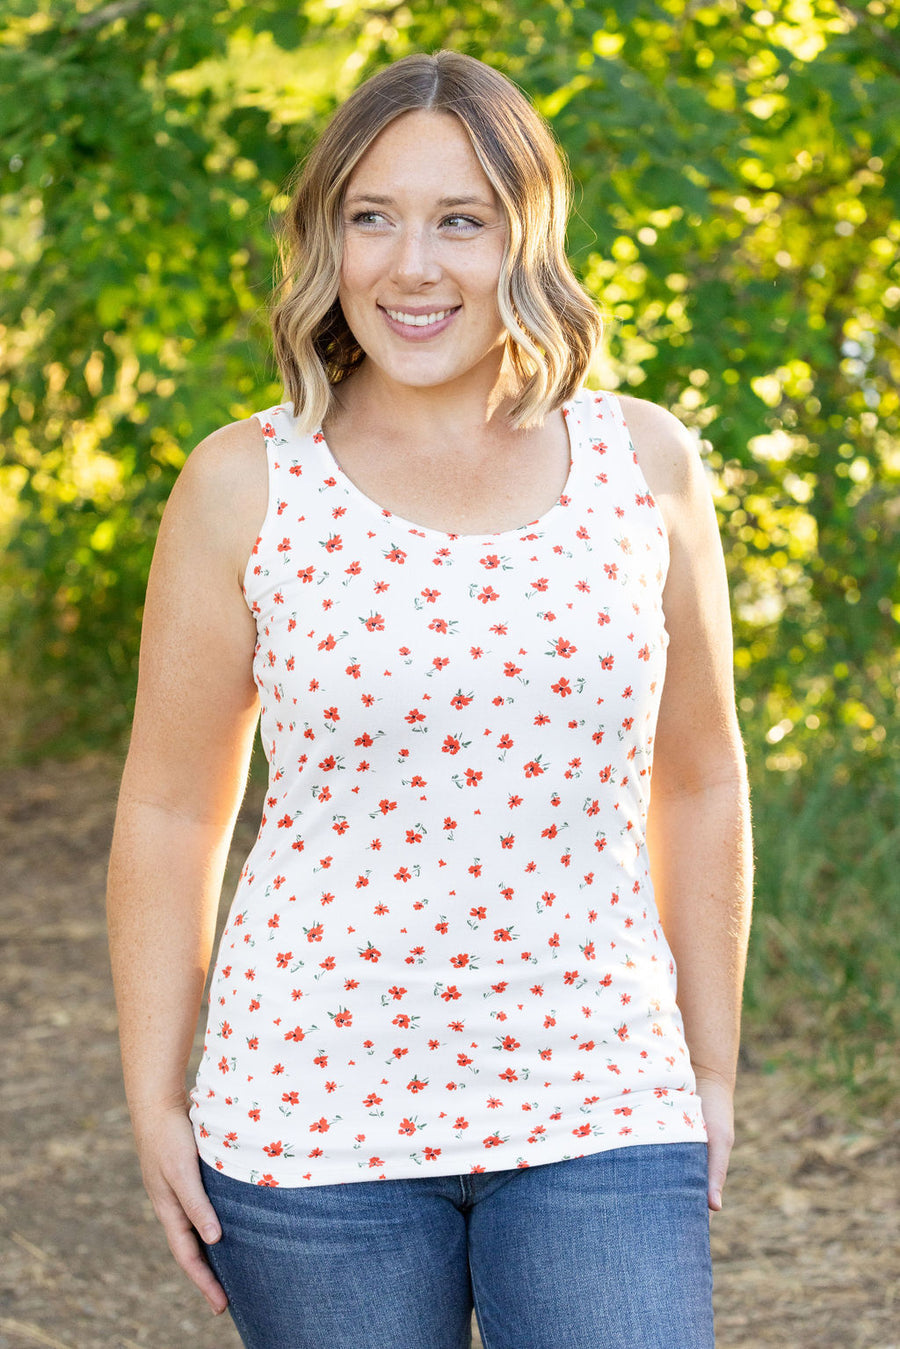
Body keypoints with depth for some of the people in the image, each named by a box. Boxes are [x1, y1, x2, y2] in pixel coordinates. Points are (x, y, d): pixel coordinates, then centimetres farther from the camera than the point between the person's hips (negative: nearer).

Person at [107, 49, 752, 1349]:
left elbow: (697, 781, 11)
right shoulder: (244, 487, -2)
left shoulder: (644, 466, 2)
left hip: (598, 1106, 1)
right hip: (314, 1116, -1)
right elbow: (169, 813, 4)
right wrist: (156, 1102, 2)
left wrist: (713, 1068, 13)